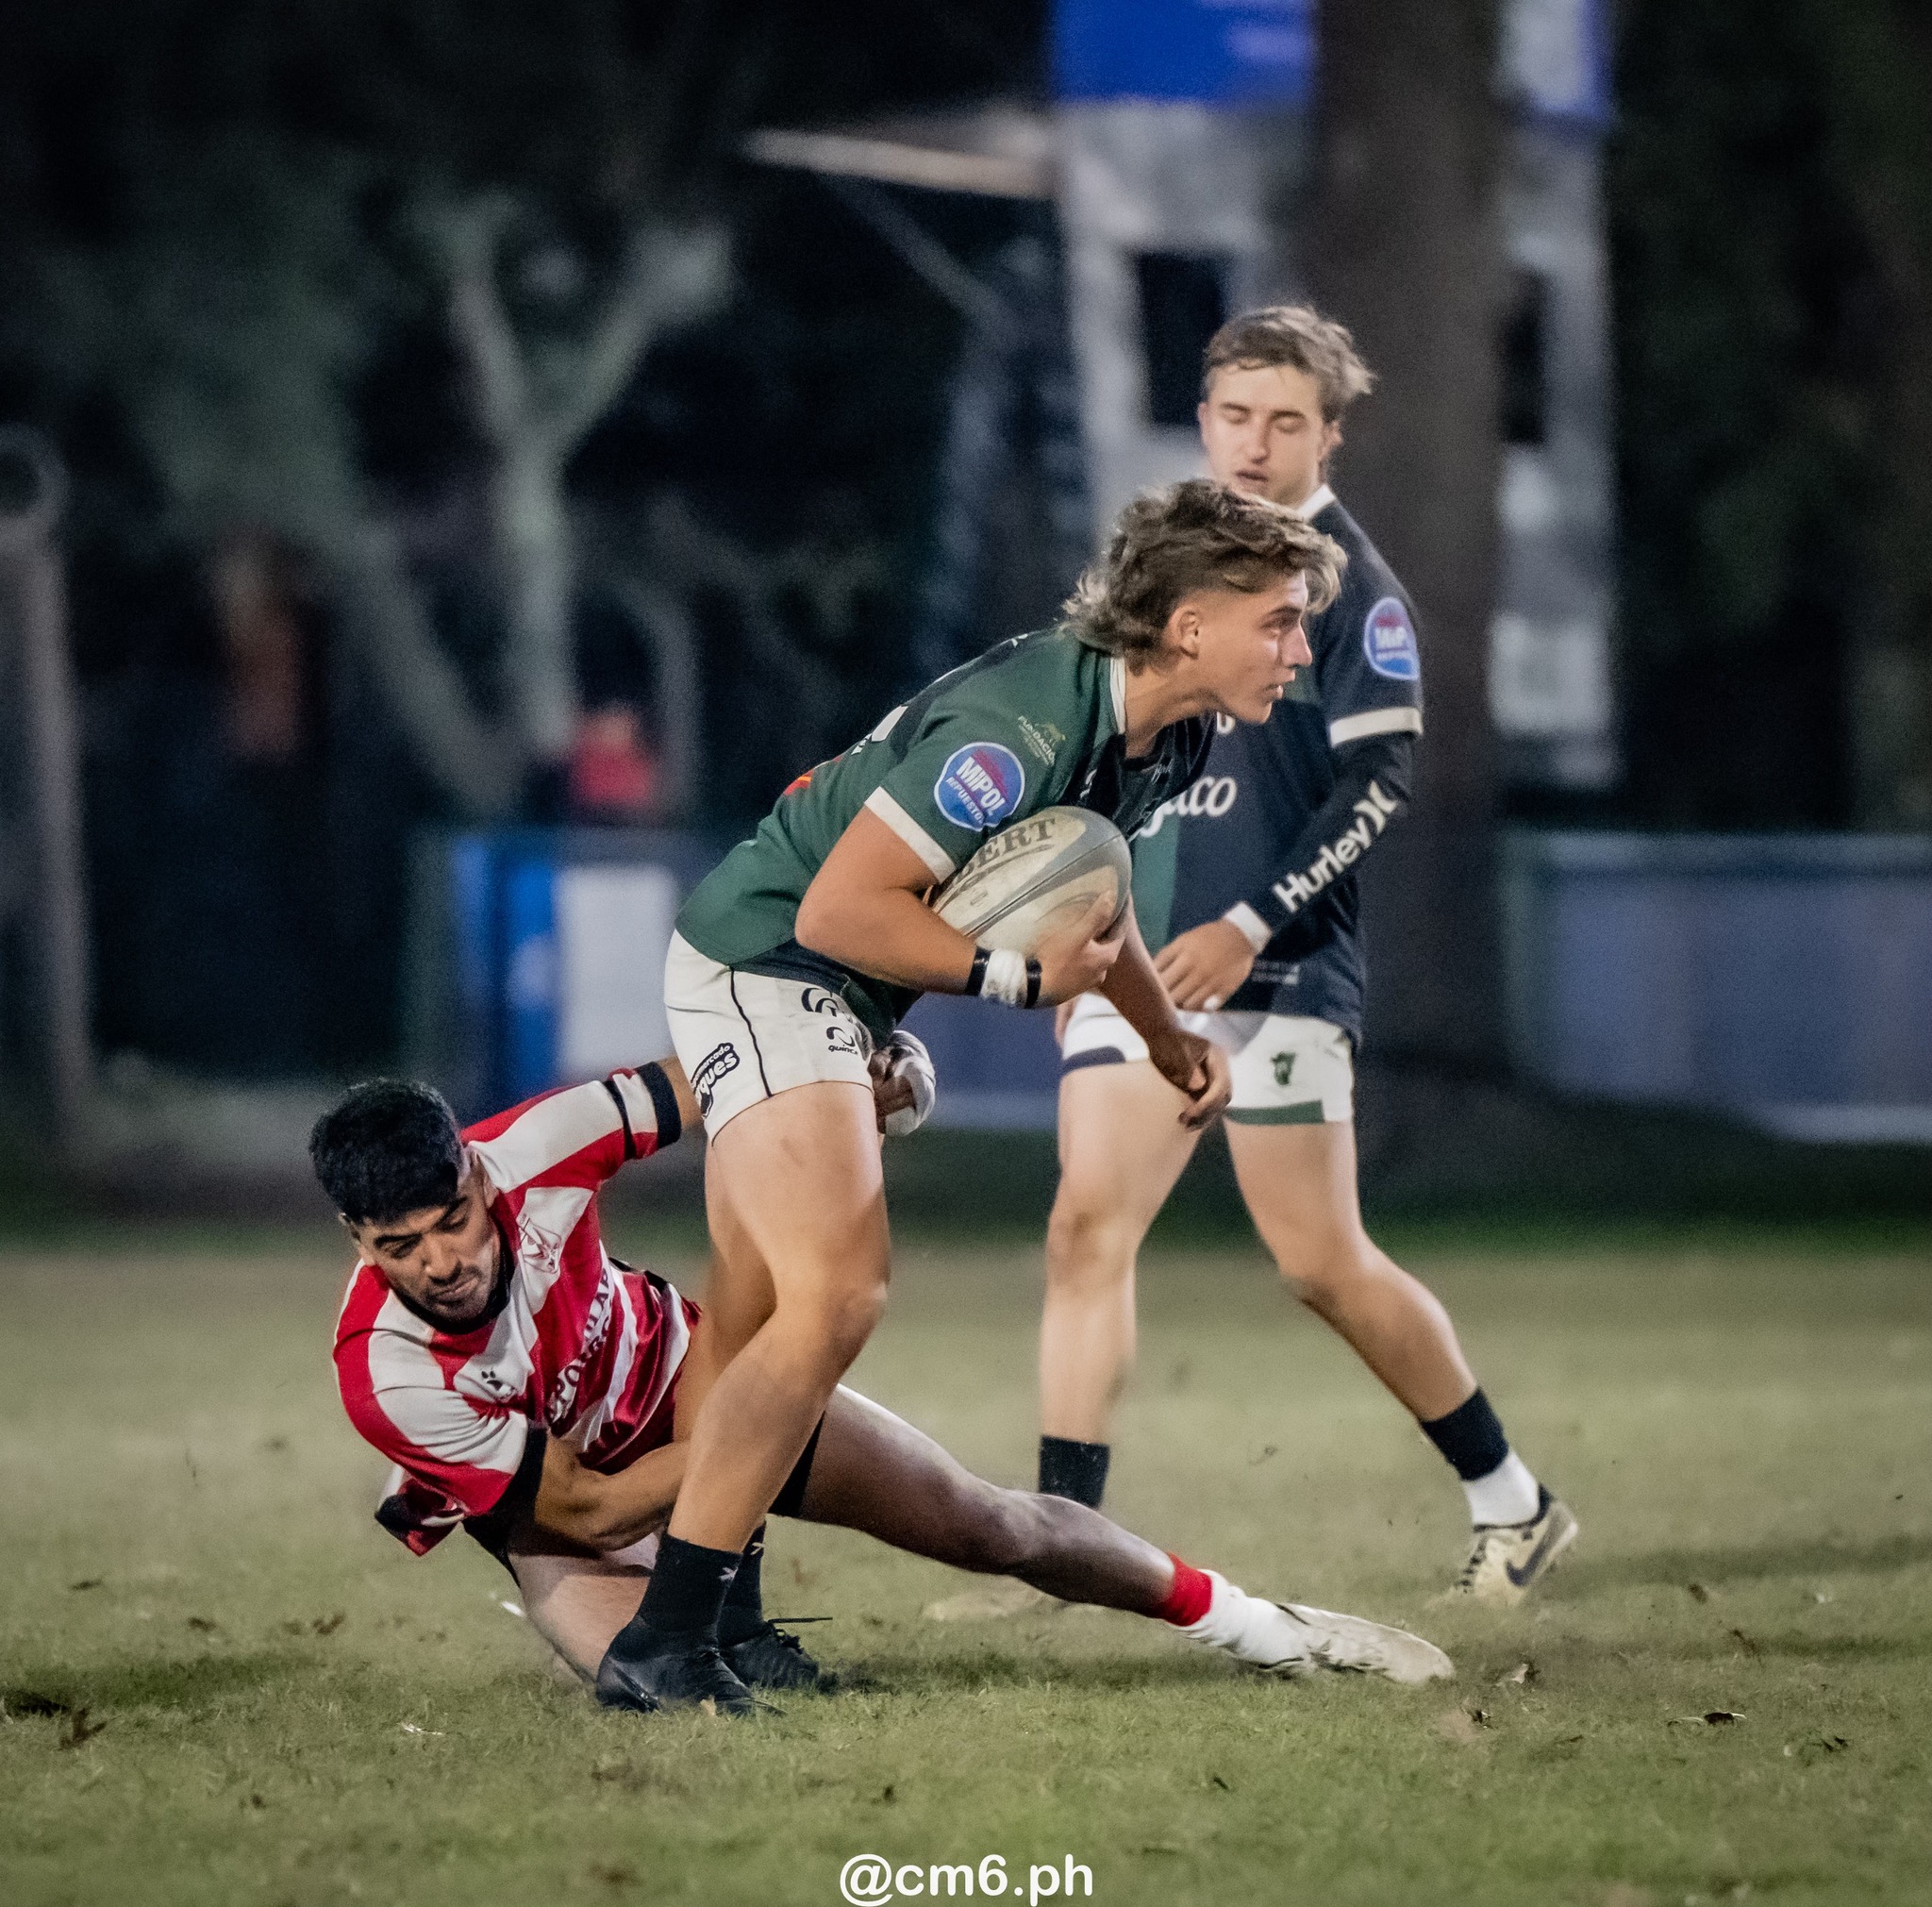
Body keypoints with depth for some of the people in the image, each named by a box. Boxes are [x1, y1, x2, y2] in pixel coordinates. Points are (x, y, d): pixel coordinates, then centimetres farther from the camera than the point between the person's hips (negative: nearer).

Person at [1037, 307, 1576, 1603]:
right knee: (1088, 1227, -9)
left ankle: (1513, 1505, 16)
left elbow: (1378, 784, -12)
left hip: (1279, 975, -6)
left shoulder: (1352, 588, -5)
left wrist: (1250, 927, -18)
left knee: (1324, 1267, -2)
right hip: (1141, 961, 6)